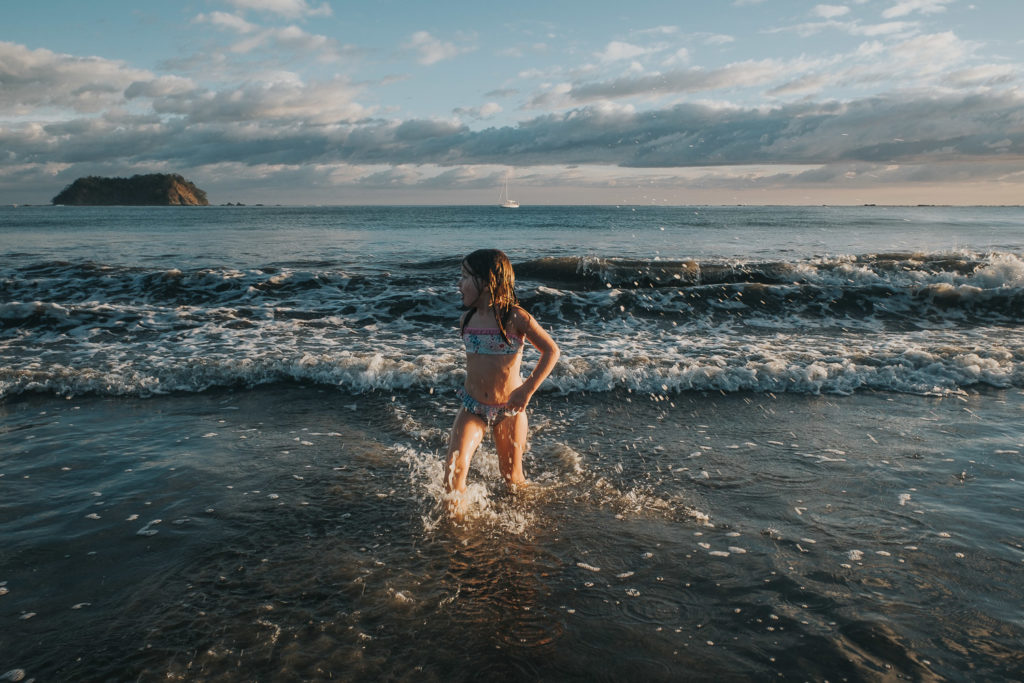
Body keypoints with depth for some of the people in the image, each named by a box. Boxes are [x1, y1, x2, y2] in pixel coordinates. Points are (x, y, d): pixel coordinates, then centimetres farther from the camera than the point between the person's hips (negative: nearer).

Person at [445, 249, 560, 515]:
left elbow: (551, 351, -12)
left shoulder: (515, 318, -15)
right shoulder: (467, 319, 1)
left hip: (509, 409, -3)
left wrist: (528, 389, -18)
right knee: (454, 468, -17)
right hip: (472, 407, 3)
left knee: (512, 478, 11)